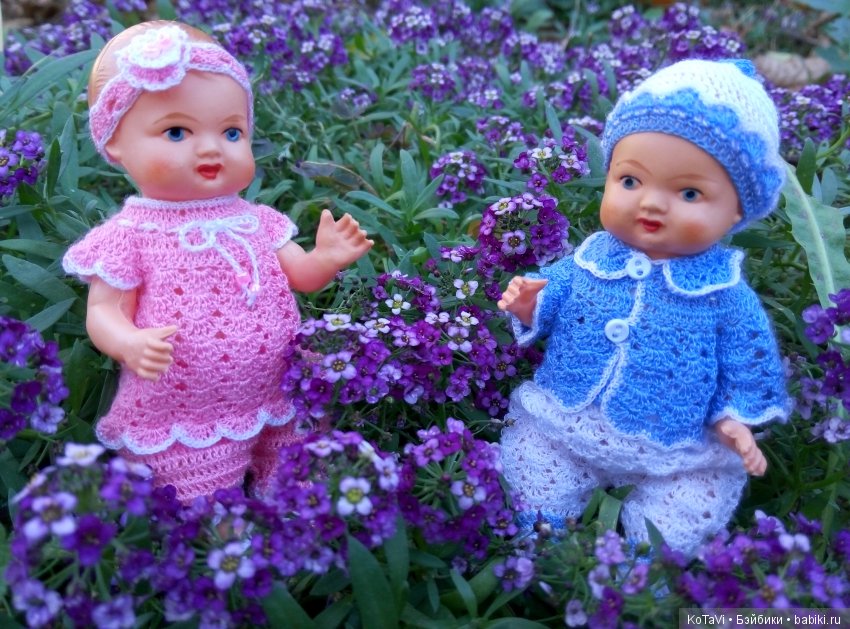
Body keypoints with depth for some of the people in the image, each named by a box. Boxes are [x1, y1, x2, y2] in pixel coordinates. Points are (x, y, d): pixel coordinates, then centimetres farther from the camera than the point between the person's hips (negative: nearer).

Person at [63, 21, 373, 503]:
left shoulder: (256, 220, 0)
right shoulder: (129, 237, -12)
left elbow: (301, 277, 6)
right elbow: (103, 313, -10)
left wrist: (327, 259, -16)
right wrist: (131, 345, -31)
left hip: (274, 409, 4)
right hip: (184, 431, -4)